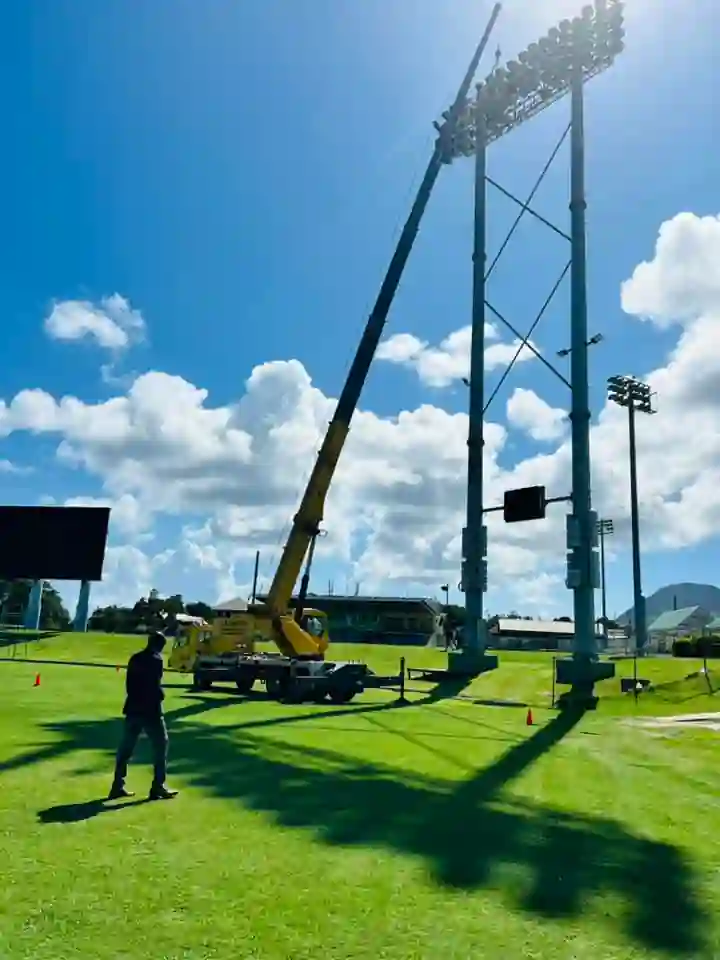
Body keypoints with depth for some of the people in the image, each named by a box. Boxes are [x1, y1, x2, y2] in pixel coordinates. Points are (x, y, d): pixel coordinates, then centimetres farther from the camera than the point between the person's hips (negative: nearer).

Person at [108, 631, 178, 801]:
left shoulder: (135, 658, 10)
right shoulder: (156, 660, -12)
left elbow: (129, 684, 13)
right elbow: (155, 685, -16)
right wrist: (161, 695, 1)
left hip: (133, 708, 7)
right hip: (150, 709, -7)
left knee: (126, 747, 11)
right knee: (161, 744, 4)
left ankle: (118, 786, 14)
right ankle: (158, 786, 4)